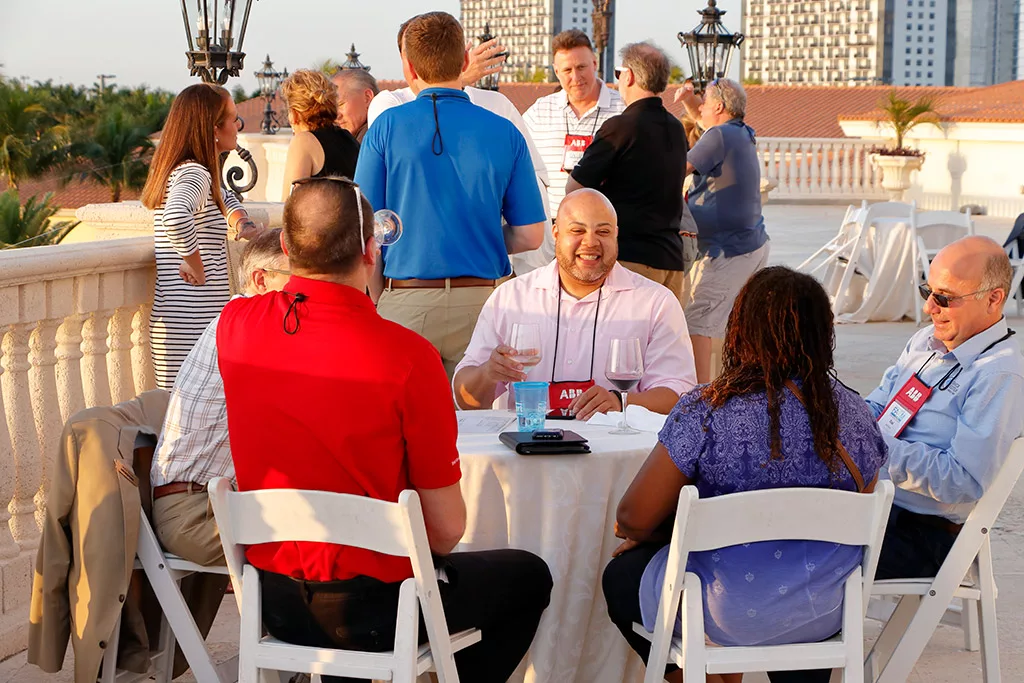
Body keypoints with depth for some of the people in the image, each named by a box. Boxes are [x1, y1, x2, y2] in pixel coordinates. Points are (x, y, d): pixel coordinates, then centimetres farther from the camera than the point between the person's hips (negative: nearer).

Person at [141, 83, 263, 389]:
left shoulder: (180, 171, 15)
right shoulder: (193, 173, -14)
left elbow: (224, 197, 36)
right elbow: (176, 218, -37)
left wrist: (243, 223, 16)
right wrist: (197, 269, -22)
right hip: (193, 323, -10)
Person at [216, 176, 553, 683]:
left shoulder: (235, 325, -8)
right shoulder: (406, 355, -21)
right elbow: (446, 529, -15)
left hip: (271, 600, 6)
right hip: (369, 610, -6)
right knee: (527, 578, 21)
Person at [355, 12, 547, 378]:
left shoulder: (386, 127, -2)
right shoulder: (505, 134, 1)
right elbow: (529, 235, 4)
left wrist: (376, 305, 9)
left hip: (405, 302, -1)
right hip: (479, 302, 1)